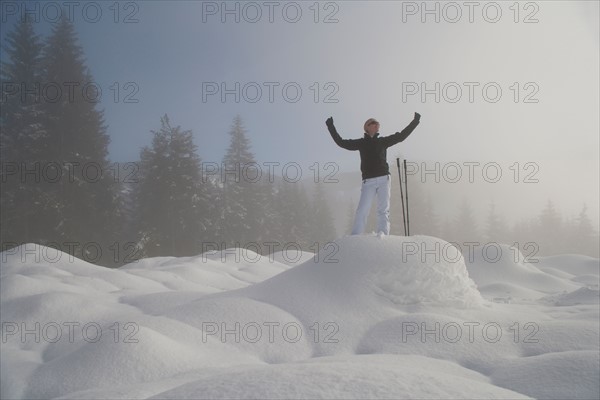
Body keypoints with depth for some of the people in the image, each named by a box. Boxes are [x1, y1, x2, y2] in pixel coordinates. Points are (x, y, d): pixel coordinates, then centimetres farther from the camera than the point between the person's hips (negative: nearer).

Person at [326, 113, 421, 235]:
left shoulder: (383, 141, 17)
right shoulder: (361, 143, 13)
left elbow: (401, 136, 20)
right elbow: (341, 142, 13)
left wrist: (415, 122, 20)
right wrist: (331, 128, 12)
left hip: (384, 179, 2)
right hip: (368, 181, -2)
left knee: (383, 210, -4)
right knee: (362, 211, -10)